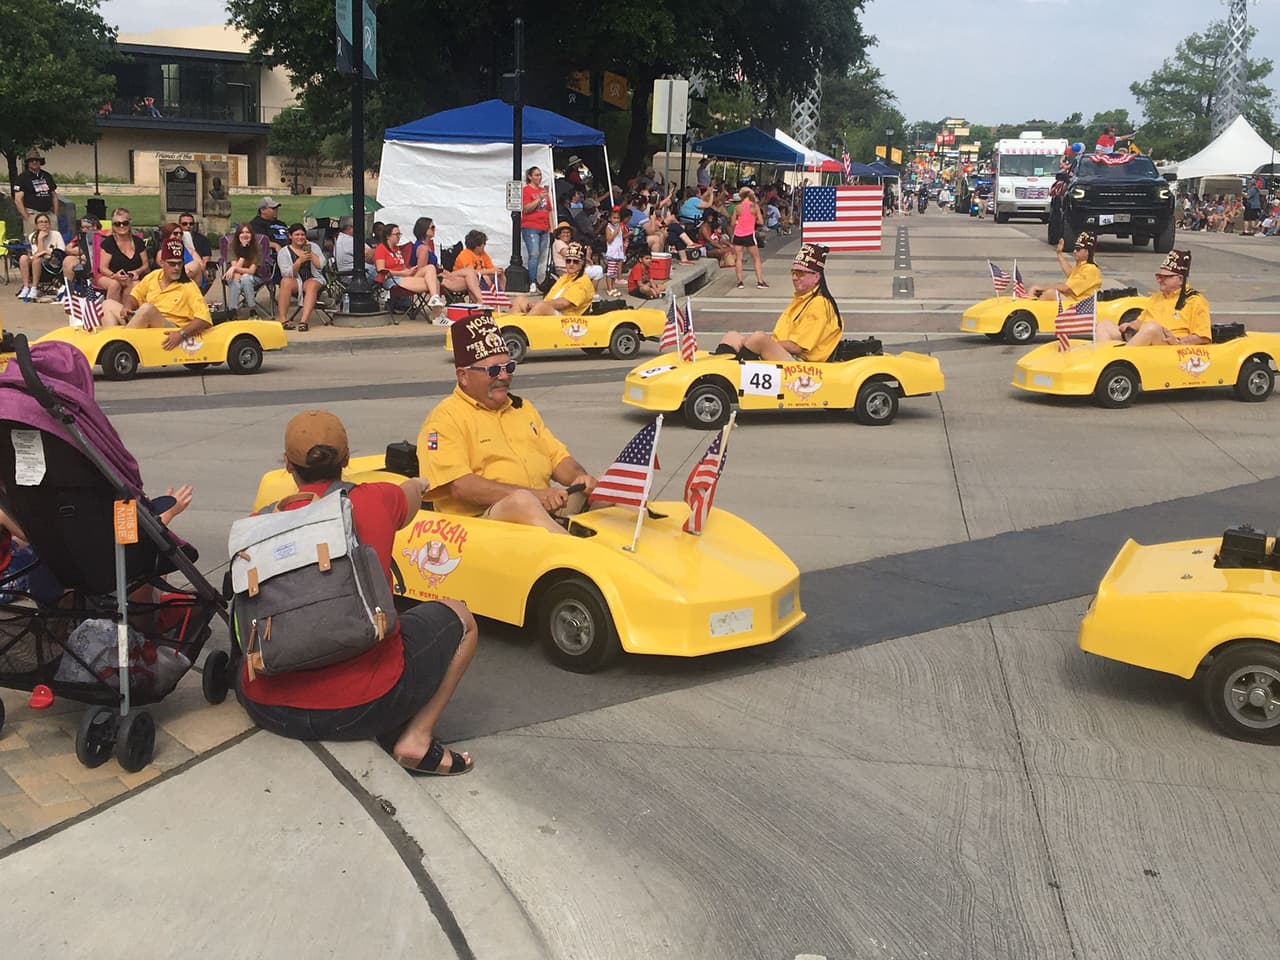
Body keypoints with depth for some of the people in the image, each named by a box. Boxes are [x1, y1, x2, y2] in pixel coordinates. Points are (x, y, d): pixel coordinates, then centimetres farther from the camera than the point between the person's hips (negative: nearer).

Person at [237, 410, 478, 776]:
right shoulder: (376, 500, 0)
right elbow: (412, 493, 27)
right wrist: (417, 486, 52)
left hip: (268, 709, 2)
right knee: (459, 618, 22)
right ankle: (417, 738, 5)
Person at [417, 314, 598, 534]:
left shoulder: (522, 407, 24)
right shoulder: (446, 418, -2)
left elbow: (558, 457, 24)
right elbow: (458, 486, -15)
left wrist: (578, 476, -1)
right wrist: (531, 495, -21)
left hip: (546, 511, 8)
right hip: (478, 519, -8)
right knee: (523, 502, -38)